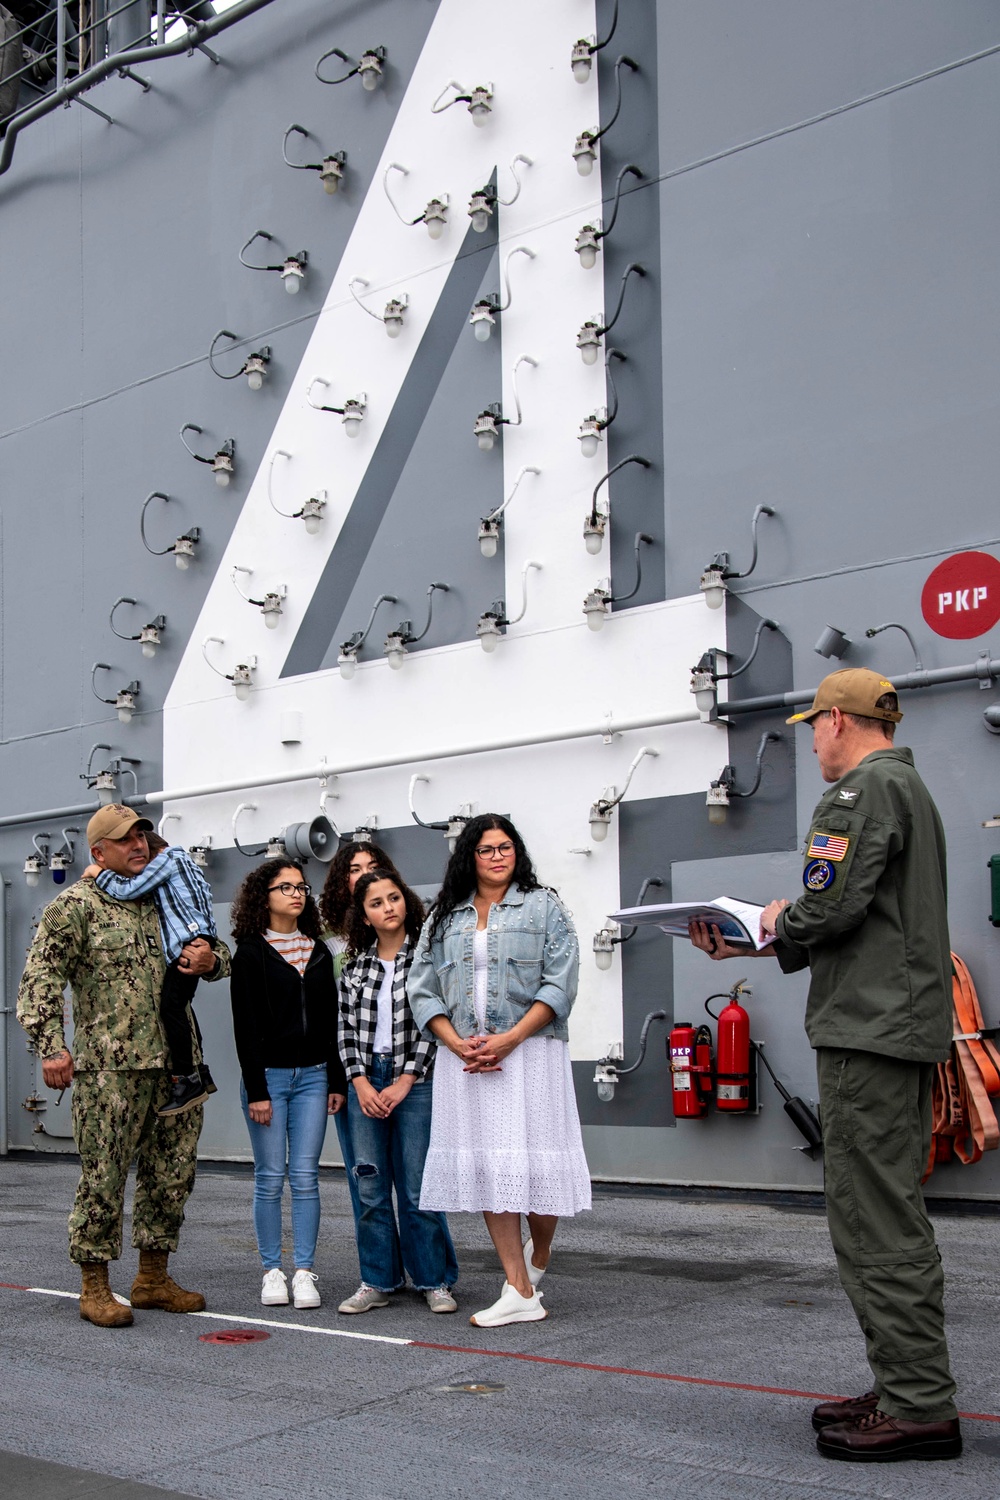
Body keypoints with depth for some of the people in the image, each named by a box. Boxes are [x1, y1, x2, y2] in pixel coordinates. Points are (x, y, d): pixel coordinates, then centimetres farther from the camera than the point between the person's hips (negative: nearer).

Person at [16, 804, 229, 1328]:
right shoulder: (75, 906, -2)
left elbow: (220, 953, 26)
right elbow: (40, 979, -7)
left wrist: (211, 960, 1)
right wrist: (51, 1047, -17)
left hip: (175, 1064, 6)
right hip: (109, 1068, -6)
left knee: (172, 1174, 10)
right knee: (103, 1177, -2)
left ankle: (153, 1278, 24)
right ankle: (94, 1287, 12)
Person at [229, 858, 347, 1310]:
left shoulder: (318, 952, 11)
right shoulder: (250, 953, -2)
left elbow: (330, 1020, 13)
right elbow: (245, 1027, -6)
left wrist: (336, 1080, 7)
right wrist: (256, 1090, -11)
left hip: (312, 1074, 4)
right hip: (268, 1073, -3)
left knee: (305, 1176, 2)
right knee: (270, 1178, 1)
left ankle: (305, 1273, 6)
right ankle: (271, 1271, 10)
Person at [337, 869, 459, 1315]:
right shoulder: (355, 966, 9)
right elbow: (347, 1029, 8)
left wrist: (403, 1085, -11)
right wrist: (361, 1085, -4)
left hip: (414, 1083, -4)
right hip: (365, 1083, 4)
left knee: (418, 1189, -2)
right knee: (370, 1189, 6)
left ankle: (434, 1281, 11)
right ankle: (377, 1282, 16)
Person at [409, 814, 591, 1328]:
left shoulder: (543, 907, 5)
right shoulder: (444, 918, 15)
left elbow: (560, 984, -4)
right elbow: (422, 989, 9)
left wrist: (509, 1039, -14)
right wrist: (457, 1042, -7)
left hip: (529, 1051, -3)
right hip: (463, 1058, 3)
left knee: (534, 1160, -5)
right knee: (485, 1165, 0)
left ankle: (539, 1253, 26)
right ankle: (521, 1293, 5)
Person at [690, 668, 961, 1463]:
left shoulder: (867, 787, -11)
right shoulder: (910, 786, 22)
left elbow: (832, 906, -22)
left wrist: (779, 921, 0)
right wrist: (752, 945, 16)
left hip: (870, 1028, -11)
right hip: (907, 1024, 11)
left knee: (874, 1218, -7)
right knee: (892, 1212, 15)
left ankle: (919, 1408, -3)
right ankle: (909, 1390, 22)